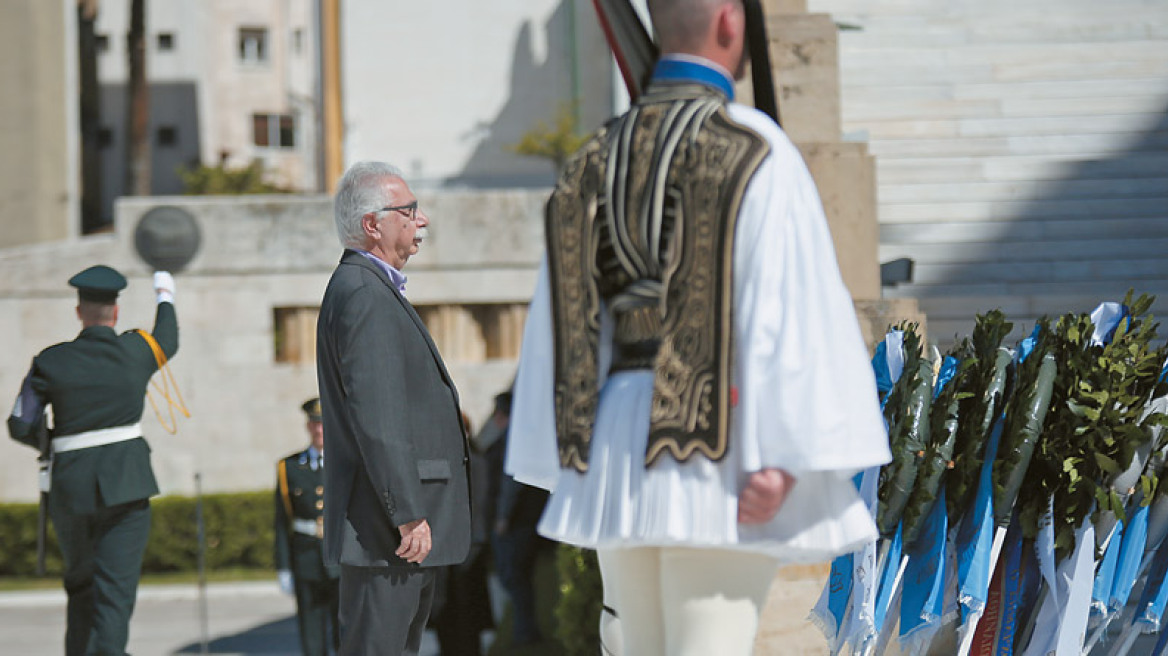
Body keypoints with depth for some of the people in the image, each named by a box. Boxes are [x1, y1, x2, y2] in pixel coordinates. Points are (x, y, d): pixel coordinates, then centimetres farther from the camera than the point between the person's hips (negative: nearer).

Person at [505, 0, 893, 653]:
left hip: (619, 449, 7)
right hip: (719, 453, -6)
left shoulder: (596, 159, 12)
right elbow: (789, 300, -17)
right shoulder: (754, 150, -7)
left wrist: (568, 465, 16)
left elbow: (564, 319, 12)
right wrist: (783, 452, -20)